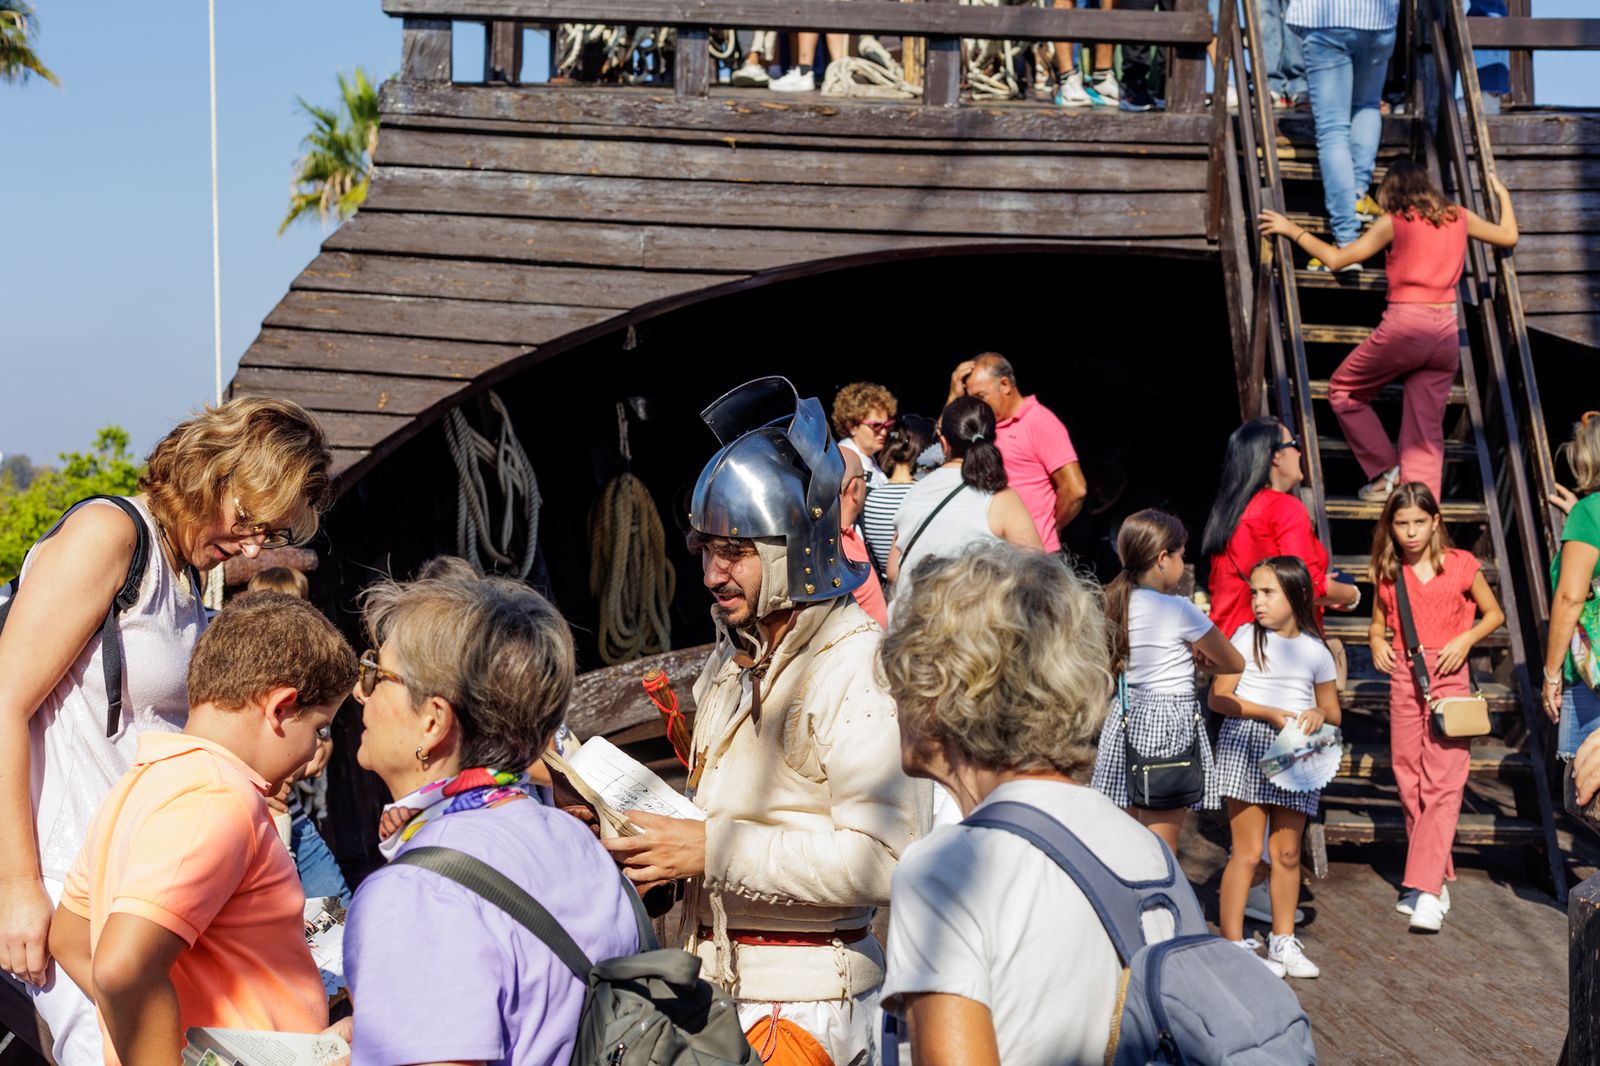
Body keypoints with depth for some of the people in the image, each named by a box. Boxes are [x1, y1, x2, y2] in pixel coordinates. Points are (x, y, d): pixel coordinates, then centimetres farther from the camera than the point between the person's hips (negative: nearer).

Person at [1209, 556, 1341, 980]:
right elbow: (1219, 698, -7)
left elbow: (1334, 712, 16)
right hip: (1246, 745, -3)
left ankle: (1282, 941, 21)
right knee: (1247, 851, -5)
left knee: (1288, 853, 9)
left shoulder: (1315, 650, 9)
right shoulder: (1246, 637, 0)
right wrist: (1270, 714, -17)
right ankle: (1233, 943, 0)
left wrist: (1318, 714, -8)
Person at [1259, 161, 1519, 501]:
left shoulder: (1393, 222, 1)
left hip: (1404, 324, -5)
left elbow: (1336, 259, 0)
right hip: (1446, 332, 5)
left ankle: (1387, 472, 9)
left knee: (1343, 391, 17)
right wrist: (1502, 194, 45)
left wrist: (1292, 230, 10)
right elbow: (1508, 237, 28)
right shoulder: (1458, 217, 13)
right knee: (1426, 433, 6)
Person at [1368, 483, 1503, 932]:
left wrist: (1466, 639, -8)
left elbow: (1494, 613, 10)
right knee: (1410, 783, 5)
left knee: (1443, 783, -12)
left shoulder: (1461, 565, 0)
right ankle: (1438, 878, 16)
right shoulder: (1388, 573, 9)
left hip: (1449, 676, -4)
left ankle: (1426, 889, -18)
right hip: (1403, 678, 4)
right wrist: (1377, 643, -3)